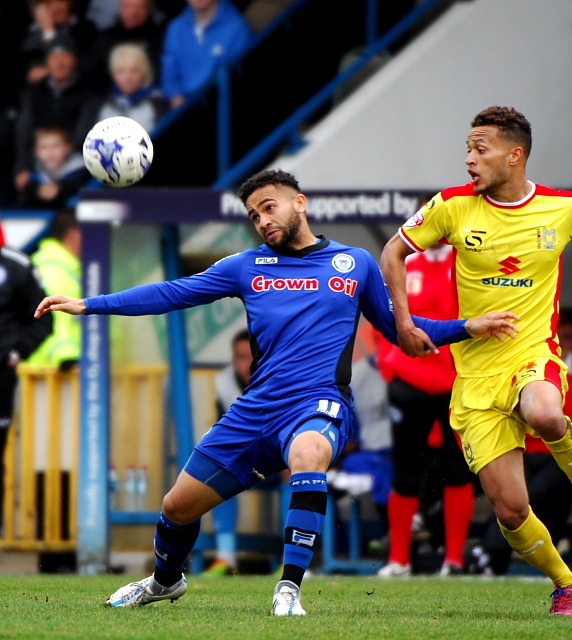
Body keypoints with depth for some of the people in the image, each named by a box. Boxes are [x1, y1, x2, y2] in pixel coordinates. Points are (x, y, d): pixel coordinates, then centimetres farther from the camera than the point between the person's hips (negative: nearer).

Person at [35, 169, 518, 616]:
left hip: (319, 404, -3)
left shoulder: (355, 264, 10)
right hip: (256, 410, 4)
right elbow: (173, 293, 12)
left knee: (309, 454, -40)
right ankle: (165, 580, 42)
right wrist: (87, 305, 7)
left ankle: (289, 589, -34)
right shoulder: (248, 267, 12)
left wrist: (469, 327, 8)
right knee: (179, 505, 7)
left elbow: (395, 326, 20)